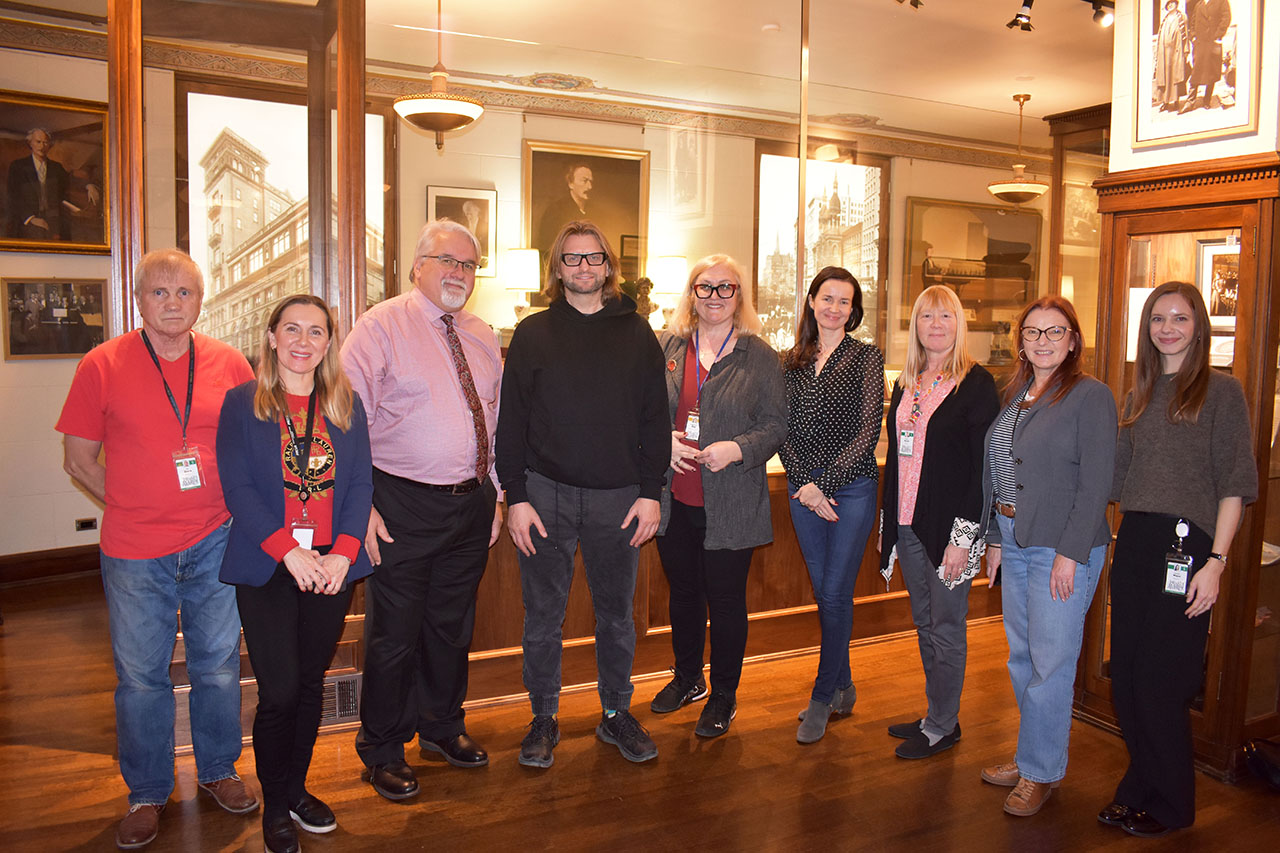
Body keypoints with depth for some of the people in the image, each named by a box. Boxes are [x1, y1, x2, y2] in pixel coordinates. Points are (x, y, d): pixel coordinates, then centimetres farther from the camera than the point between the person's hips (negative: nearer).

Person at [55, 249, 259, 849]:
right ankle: (147, 794, 29)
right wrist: (134, 508, -4)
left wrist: (234, 503, 0)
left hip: (215, 542, 2)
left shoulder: (230, 365, 1)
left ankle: (218, 770, 34)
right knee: (141, 675, 9)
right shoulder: (102, 366, -4)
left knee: (218, 665, 13)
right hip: (134, 551, -1)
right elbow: (78, 460, 2)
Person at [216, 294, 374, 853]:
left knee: (310, 684, 12)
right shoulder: (241, 404, -1)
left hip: (331, 569, 3)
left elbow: (360, 484, 3)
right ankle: (275, 806, 19)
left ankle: (297, 790, 30)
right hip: (267, 571, -3)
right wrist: (289, 551, -16)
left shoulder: (346, 406, 8)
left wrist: (342, 553, -10)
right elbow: (237, 487, -8)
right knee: (279, 692, -2)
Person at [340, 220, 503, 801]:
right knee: (394, 634, 5)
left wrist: (496, 495, 14)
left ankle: (442, 728, 40)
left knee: (453, 626, 19)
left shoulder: (481, 338, 12)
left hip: (472, 505, 6)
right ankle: (382, 752, 26)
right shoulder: (381, 328, -7)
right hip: (403, 507, -5)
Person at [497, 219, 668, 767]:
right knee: (543, 615, 8)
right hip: (546, 495, -1)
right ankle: (544, 718, 24)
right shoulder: (533, 334, 4)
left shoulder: (636, 335, 7)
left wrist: (651, 492, -1)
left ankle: (616, 713, 28)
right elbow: (511, 422, 1)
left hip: (617, 497, 1)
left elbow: (656, 419, 6)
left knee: (616, 614, 12)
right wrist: (516, 497, -5)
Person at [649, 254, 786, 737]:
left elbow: (776, 426, -3)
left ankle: (724, 695, 26)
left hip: (730, 506, -3)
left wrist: (738, 449, -19)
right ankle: (687, 678, 39)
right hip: (674, 499, 3)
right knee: (683, 593, 18)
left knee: (726, 600, 7)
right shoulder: (668, 347, 6)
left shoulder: (759, 357, -2)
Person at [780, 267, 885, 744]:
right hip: (803, 490, 4)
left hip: (851, 489, -4)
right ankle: (844, 688, 28)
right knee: (823, 592, 12)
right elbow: (784, 431, 5)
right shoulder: (792, 362, 9)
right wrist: (806, 486, -7)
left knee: (836, 594, -1)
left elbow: (868, 433, -9)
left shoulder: (867, 359, -3)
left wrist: (823, 483, -14)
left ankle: (822, 698, 13)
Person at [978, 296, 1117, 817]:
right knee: (1022, 656, 14)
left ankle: (1040, 771, 15)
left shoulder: (1090, 396, -9)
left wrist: (1070, 554, -17)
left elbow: (1095, 483, -14)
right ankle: (1035, 756, 29)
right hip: (1014, 542, 7)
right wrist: (995, 538, 12)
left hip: (1062, 547, -7)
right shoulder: (1014, 395, 11)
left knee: (1051, 662, 0)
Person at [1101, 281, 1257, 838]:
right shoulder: (1140, 395, 15)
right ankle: (1139, 787, 27)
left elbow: (1235, 483, -8)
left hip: (1185, 542, -6)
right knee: (1125, 678, 9)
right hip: (1134, 543, 6)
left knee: (1160, 683, 0)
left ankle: (1169, 804, 18)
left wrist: (1216, 560, -14)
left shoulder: (1221, 391, -2)